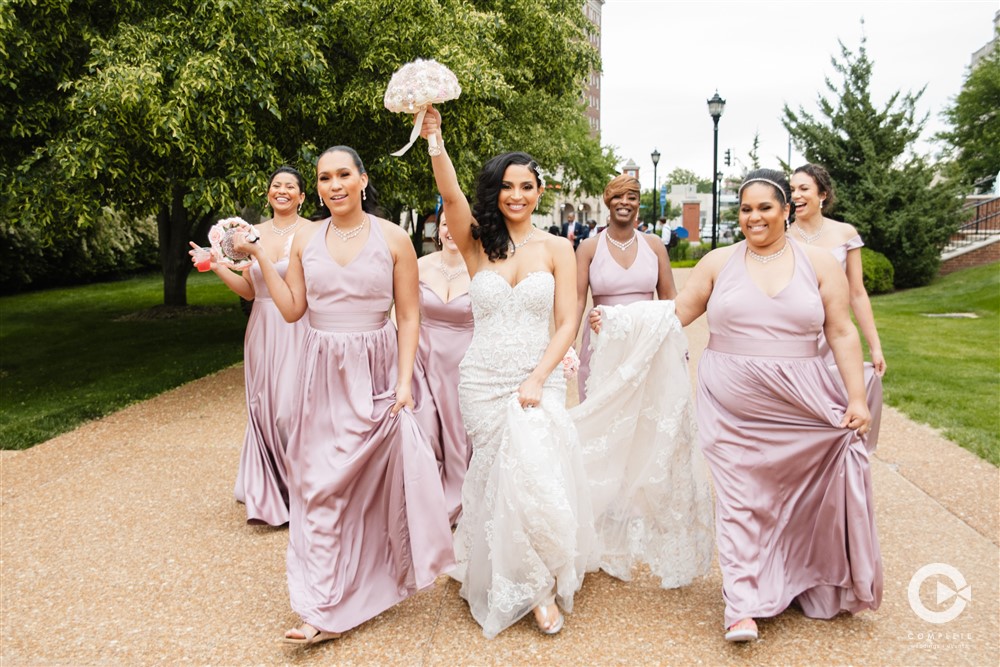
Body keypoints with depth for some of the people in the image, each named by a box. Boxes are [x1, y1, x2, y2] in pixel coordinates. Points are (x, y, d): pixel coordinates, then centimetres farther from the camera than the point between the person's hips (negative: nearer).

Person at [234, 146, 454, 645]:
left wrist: (404, 381, -10)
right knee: (322, 485, 3)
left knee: (374, 481, 4)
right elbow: (292, 309, 7)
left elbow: (409, 317, -3)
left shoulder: (393, 239, -3)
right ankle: (325, 608, 14)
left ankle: (372, 581, 25)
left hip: (375, 372, -3)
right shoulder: (306, 240, 7)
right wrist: (259, 256, 3)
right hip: (322, 373, 3)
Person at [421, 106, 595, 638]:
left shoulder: (557, 248, 1)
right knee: (499, 482, 8)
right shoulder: (477, 244, 2)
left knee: (535, 478, -11)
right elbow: (451, 195, -17)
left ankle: (541, 585, 14)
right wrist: (435, 141, -34)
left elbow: (567, 324, -3)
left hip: (540, 380, -1)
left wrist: (537, 379, -14)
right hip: (483, 382, 1)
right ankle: (527, 584, 30)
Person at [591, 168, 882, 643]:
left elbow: (842, 335, 3)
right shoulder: (719, 262, 4)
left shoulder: (819, 263, 4)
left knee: (801, 498, 7)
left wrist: (857, 398, -3)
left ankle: (815, 585, 31)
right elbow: (676, 313, 6)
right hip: (733, 408, 0)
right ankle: (744, 606, 7)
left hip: (801, 407, 1)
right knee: (740, 498, -1)